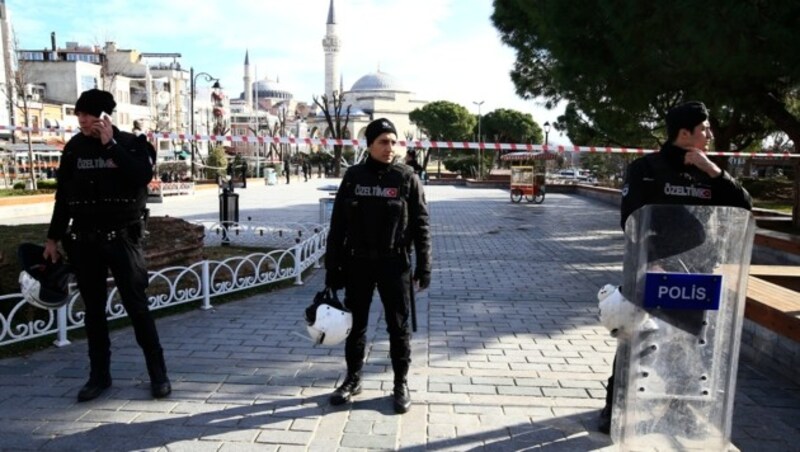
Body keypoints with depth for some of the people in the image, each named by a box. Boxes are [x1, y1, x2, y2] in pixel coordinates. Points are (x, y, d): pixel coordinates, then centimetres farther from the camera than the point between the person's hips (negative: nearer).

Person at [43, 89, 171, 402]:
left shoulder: (131, 143, -3)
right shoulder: (75, 147, 5)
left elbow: (142, 176, -22)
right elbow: (63, 194, 10)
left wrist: (110, 144, -19)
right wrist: (53, 237, 10)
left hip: (122, 237, -3)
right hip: (84, 240, 3)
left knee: (136, 306, -1)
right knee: (93, 309, 9)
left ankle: (158, 373, 9)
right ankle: (99, 375, 20)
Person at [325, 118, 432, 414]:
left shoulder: (406, 178, -3)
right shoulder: (353, 176, 1)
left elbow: (421, 225, -3)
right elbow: (338, 223, 3)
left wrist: (424, 266, -7)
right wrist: (332, 266, 1)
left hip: (394, 264, -2)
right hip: (357, 263, 2)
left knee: (398, 326, 7)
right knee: (356, 324, 14)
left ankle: (401, 384, 23)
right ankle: (353, 379, 31)